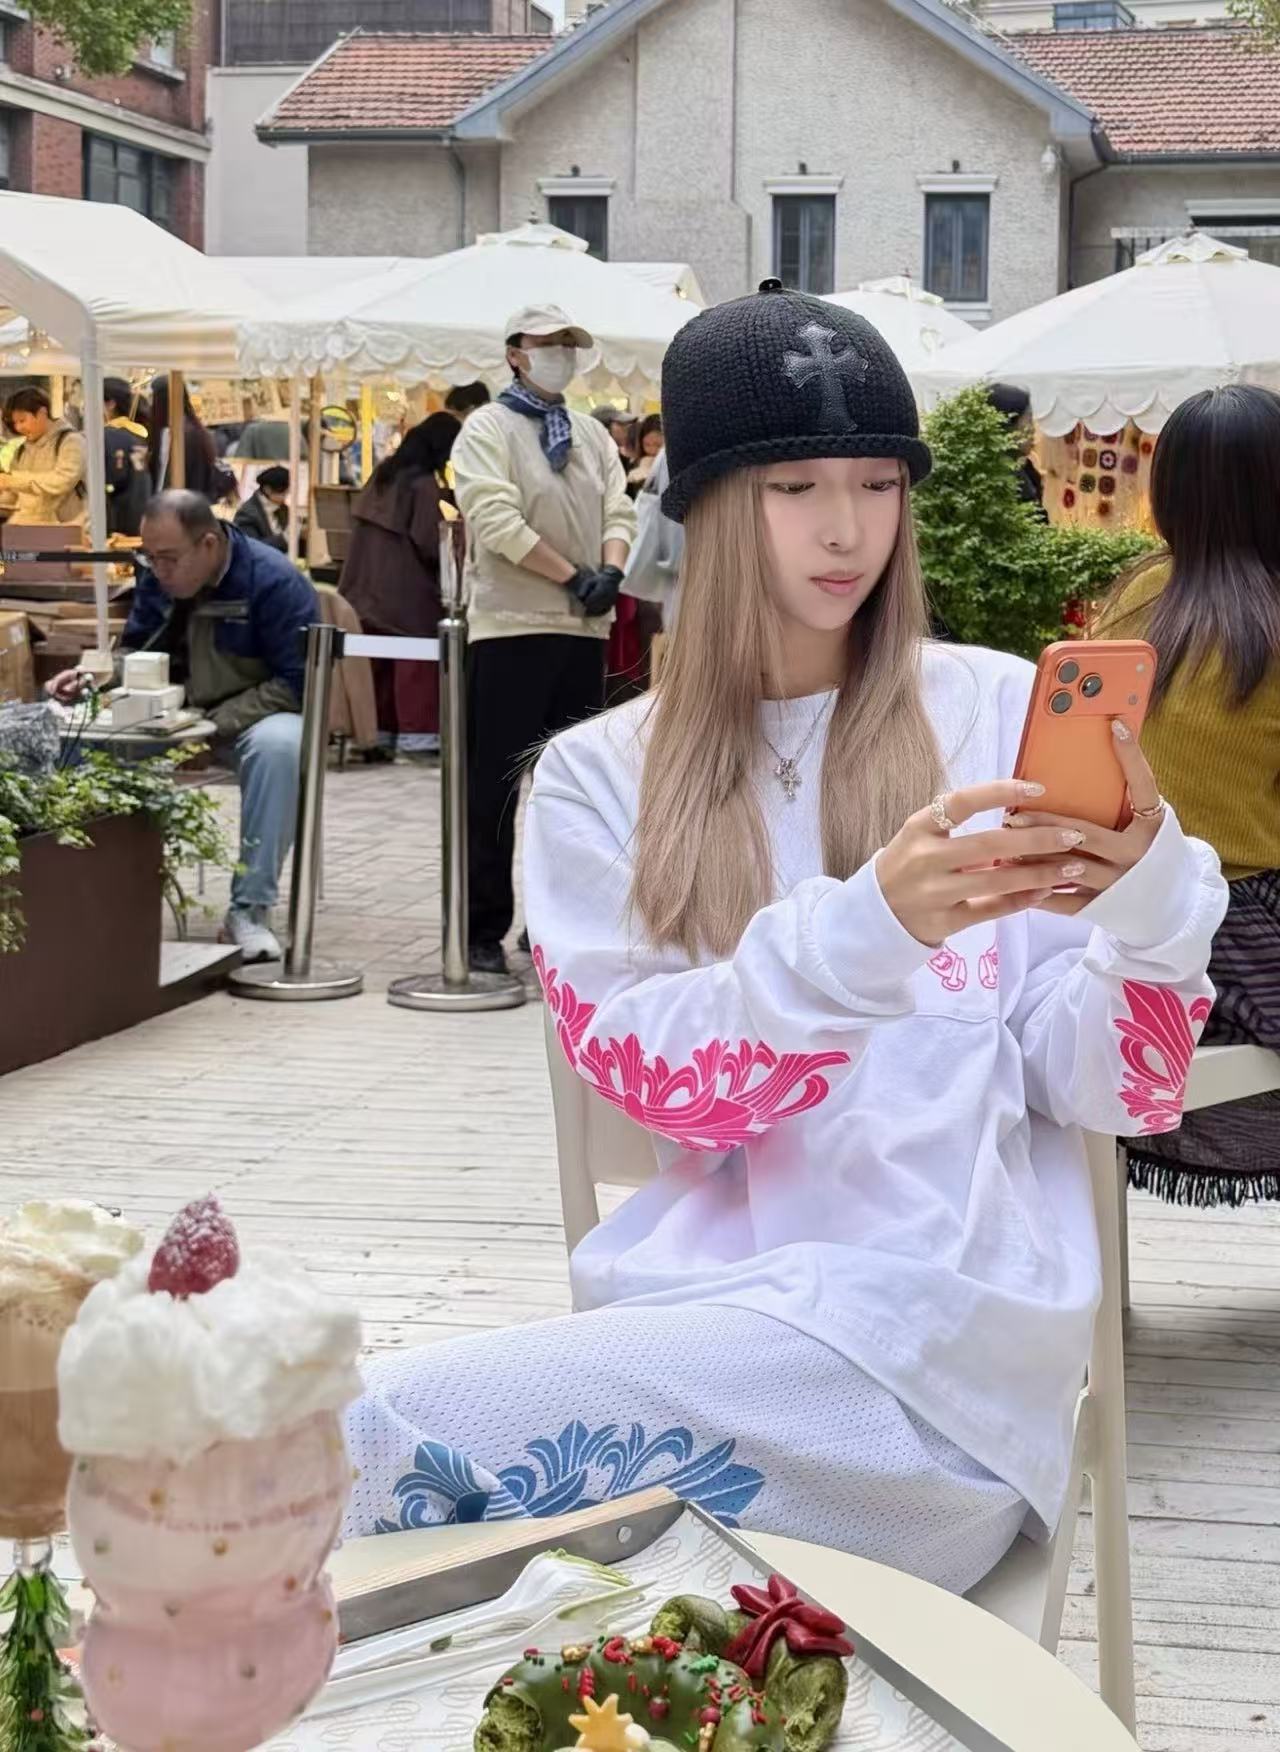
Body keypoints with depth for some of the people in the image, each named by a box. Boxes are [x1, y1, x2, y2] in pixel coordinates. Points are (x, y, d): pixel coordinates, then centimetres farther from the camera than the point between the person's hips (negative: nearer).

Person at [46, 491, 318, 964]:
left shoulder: (275, 582, -19)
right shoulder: (157, 579, 0)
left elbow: (296, 683, -22)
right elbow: (135, 652, 12)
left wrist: (214, 723, -28)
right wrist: (93, 677, -11)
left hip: (250, 719, -5)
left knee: (278, 744, -40)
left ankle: (250, 908, -31)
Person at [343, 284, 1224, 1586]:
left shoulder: (998, 718, 7)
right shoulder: (599, 779, 10)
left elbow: (1108, 1090, 3)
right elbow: (650, 1077, -6)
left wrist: (1147, 896, -18)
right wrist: (875, 925, -24)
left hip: (939, 1323, -2)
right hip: (705, 1304, 2)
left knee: (389, 1452, -22)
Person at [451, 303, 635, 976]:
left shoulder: (592, 434, 16)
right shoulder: (488, 429, -3)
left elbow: (618, 511, 10)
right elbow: (498, 522, -15)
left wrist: (611, 571, -11)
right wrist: (574, 578, -17)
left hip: (584, 627, 6)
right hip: (511, 626, -6)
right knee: (494, 786, -3)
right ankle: (482, 931, 3)